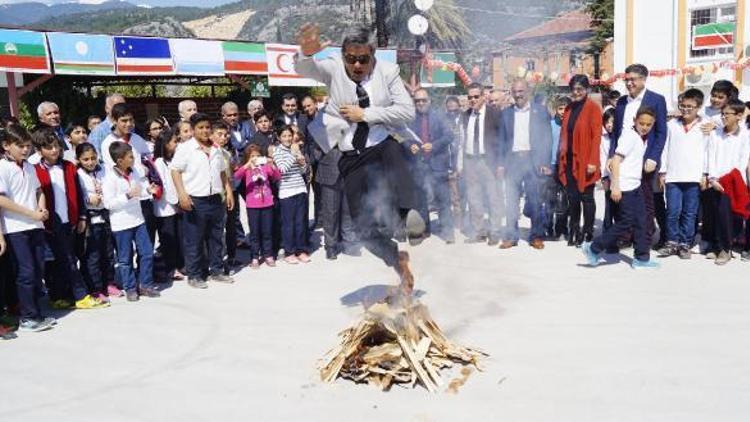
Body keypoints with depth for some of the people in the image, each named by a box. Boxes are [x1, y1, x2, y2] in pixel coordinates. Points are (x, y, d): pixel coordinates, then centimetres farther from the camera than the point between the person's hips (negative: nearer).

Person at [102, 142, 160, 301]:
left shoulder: (135, 171, 1)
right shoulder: (110, 177, -16)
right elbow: (108, 203, -19)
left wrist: (148, 189, -1)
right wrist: (128, 195, -25)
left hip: (138, 219, 6)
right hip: (121, 224, -6)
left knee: (147, 253, 8)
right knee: (125, 258, 6)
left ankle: (146, 284, 21)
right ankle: (130, 288, 18)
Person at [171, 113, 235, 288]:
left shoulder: (216, 149, 12)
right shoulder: (185, 148, -6)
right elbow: (175, 171, -10)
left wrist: (229, 192, 14)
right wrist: (182, 194, -20)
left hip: (215, 199, 6)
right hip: (195, 201, -6)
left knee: (216, 237, 13)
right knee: (194, 240, 1)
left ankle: (216, 270, 25)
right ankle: (194, 275, 11)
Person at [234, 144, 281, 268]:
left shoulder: (265, 167, 8)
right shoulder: (246, 168, 1)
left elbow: (278, 178, -2)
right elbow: (236, 176, -19)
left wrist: (272, 166, -19)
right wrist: (248, 164, -32)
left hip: (267, 203, 2)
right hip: (252, 205, -2)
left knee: (267, 231, 8)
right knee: (254, 232, 3)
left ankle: (268, 255, 18)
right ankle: (254, 258, 8)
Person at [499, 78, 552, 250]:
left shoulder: (540, 111, 5)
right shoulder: (506, 113, 12)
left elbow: (547, 138, 2)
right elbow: (502, 140, 12)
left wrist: (544, 163, -7)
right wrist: (501, 163, 3)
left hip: (533, 160, -2)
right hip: (512, 160, 2)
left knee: (535, 200, 2)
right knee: (511, 200, 2)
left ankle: (536, 236, 12)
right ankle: (511, 236, 10)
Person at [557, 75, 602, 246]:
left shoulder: (593, 108, -6)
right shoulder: (569, 109, 12)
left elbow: (596, 136, -12)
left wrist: (592, 161, -17)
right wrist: (561, 158, 8)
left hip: (585, 162, -5)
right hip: (569, 161, 6)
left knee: (586, 197, 2)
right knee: (572, 197, 10)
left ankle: (587, 233, 12)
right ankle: (574, 231, 19)